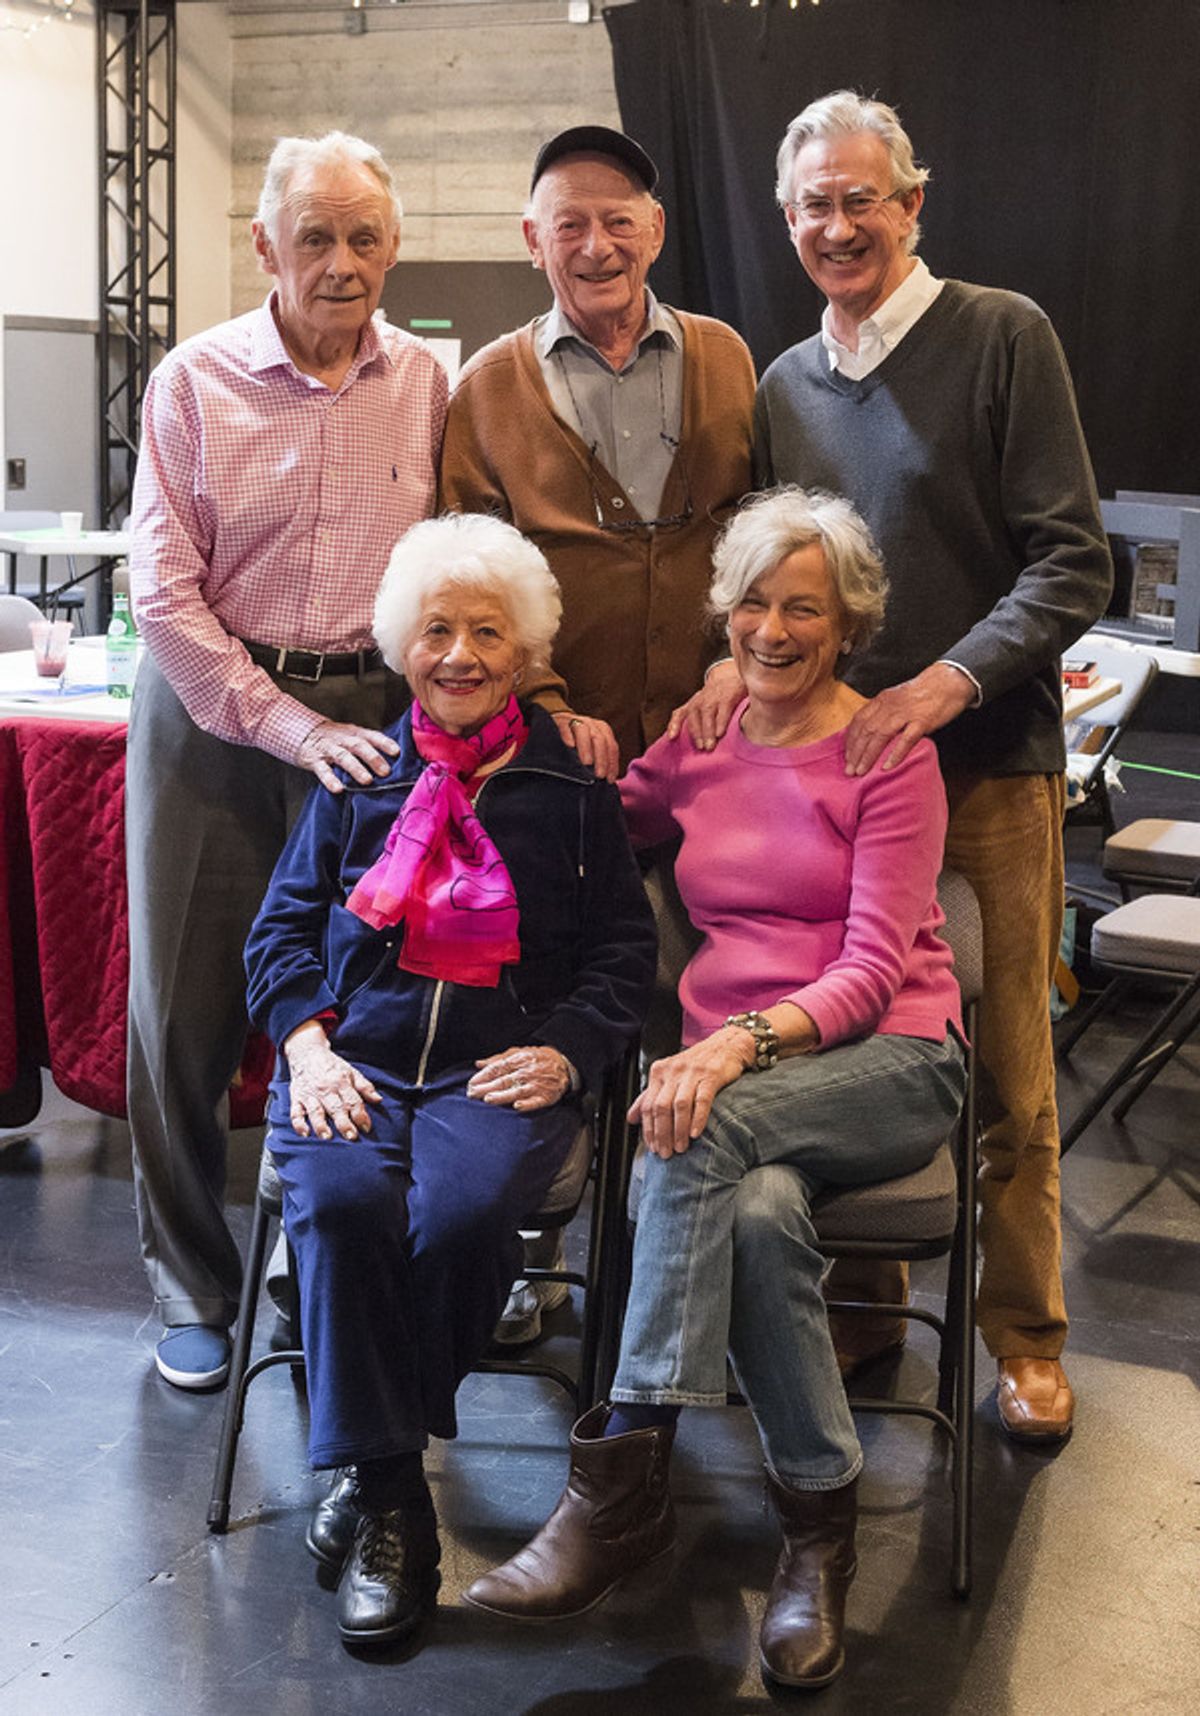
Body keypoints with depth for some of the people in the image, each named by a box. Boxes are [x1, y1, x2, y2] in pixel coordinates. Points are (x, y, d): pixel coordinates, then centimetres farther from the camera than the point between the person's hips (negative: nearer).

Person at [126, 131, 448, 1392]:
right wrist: (292, 727, -13)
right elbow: (164, 589, -7)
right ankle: (191, 1285, 21)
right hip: (210, 710, -1)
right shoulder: (195, 381, -2)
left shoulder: (427, 385, 4)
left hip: (368, 710, 1)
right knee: (183, 1009, 3)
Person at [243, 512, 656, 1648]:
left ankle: (369, 1466, -12)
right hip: (354, 1056, 1)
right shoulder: (359, 775, 19)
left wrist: (567, 1049, -6)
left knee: (464, 1212, -33)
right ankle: (388, 1500, -22)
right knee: (340, 1203, -31)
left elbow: (622, 947, 13)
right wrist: (306, 1041, -2)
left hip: (505, 1067, -1)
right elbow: (284, 925, 17)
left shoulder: (571, 788, 15)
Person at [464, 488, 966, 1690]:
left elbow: (874, 967, -10)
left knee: (710, 1134, -36)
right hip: (735, 1074, 3)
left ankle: (622, 1474, -32)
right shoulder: (697, 745, 14)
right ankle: (819, 1521, -20)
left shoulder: (890, 756, -1)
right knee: (758, 1208, -34)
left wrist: (751, 1039, -27)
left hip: (886, 1062, -3)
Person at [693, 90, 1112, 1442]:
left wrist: (947, 683, -20)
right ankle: (862, 1304, 25)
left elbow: (1072, 563, -8)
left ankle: (1024, 1339, 19)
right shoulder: (784, 386, 13)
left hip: (986, 766, -4)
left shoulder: (1001, 337, -3)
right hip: (828, 763, 4)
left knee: (1005, 1071, 3)